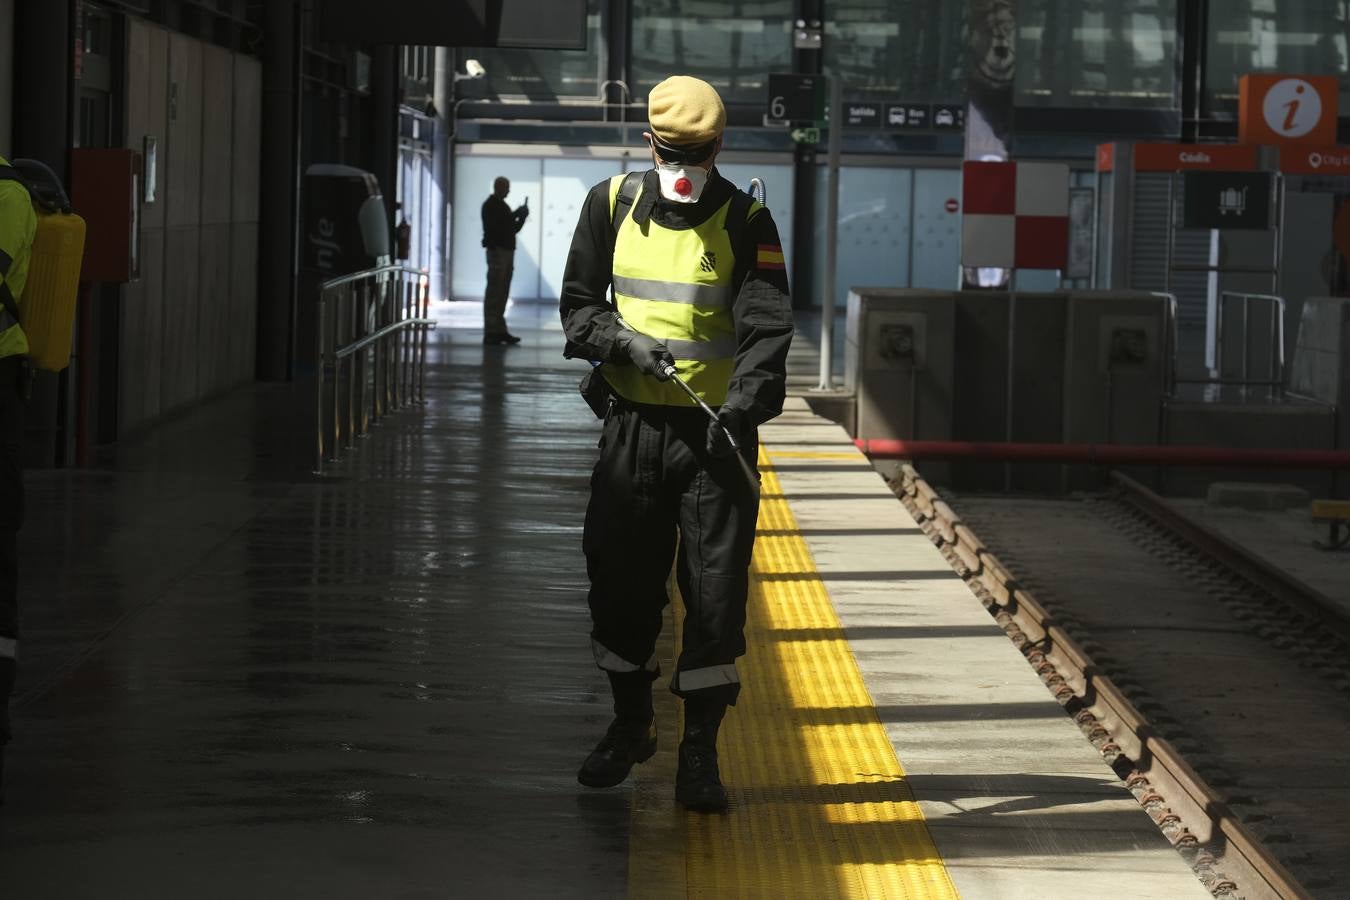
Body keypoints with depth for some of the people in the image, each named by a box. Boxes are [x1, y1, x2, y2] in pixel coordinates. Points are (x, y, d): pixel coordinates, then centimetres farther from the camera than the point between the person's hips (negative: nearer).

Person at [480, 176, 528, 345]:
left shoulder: (502, 206, 21)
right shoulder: (491, 205, -6)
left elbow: (511, 229, 23)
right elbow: (496, 226, -19)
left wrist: (522, 217, 6)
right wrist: (516, 215, -15)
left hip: (507, 252, 9)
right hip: (497, 250, -9)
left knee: (502, 294, 8)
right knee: (494, 293, -10)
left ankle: (500, 331, 10)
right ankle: (491, 332, -11)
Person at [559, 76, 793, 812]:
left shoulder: (747, 223, -5)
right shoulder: (612, 205, 4)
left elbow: (768, 329, -13)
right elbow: (578, 305, 9)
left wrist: (740, 411, -29)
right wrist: (624, 343, -12)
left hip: (716, 433, -3)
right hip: (633, 426, 3)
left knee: (716, 593, -4)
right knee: (620, 583, 10)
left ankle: (700, 756, 5)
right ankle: (630, 726, 31)